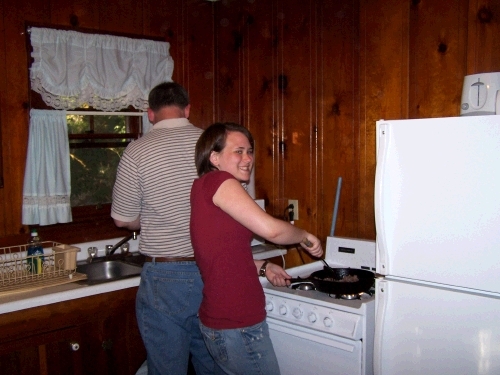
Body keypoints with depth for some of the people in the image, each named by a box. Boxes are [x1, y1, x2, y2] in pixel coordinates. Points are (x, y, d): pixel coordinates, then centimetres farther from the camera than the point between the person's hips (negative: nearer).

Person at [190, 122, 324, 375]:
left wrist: (262, 267, 10)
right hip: (236, 326, -9)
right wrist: (305, 237, -4)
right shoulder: (217, 181, -15)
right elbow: (270, 229, -22)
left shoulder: (205, 188, 12)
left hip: (222, 318, 9)